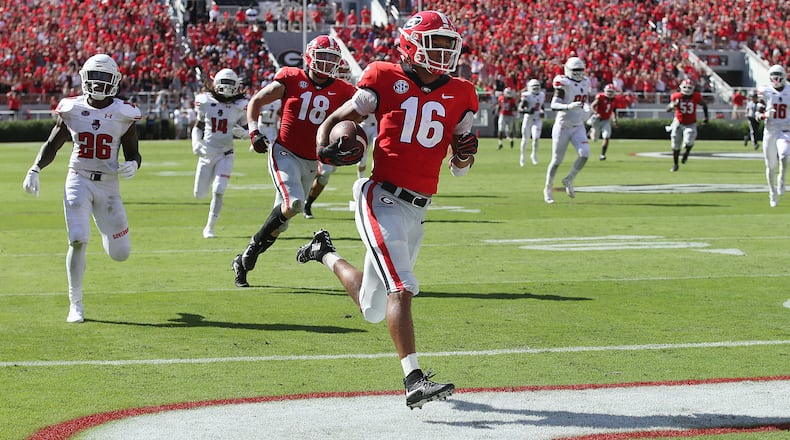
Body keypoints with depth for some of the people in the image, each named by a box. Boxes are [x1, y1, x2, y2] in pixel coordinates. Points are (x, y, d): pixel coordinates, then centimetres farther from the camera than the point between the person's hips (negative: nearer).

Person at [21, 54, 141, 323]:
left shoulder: (123, 114, -2)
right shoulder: (72, 110, 0)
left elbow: (133, 154, 4)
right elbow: (51, 145, 8)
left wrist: (133, 165, -19)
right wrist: (34, 170, -6)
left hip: (108, 184, 1)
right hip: (78, 181, -1)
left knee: (120, 254, 5)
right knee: (78, 241, -17)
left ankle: (110, 232, 45)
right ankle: (75, 305, -4)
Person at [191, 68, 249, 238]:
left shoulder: (239, 106, -6)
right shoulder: (205, 102, -4)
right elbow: (198, 126, 8)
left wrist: (242, 132, -18)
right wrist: (196, 143, -8)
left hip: (226, 154, -2)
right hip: (207, 153, 2)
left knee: (218, 191, -15)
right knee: (200, 194, 6)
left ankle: (210, 227, -2)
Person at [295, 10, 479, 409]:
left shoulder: (459, 95, 9)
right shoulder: (386, 79, -3)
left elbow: (458, 167, 15)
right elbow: (335, 120, 6)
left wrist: (464, 154, -8)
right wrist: (323, 149, -13)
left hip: (417, 210, 6)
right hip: (383, 200, -6)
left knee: (373, 308, 14)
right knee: (402, 288, -20)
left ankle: (326, 254, 40)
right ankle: (413, 381, -20)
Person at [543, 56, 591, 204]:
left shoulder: (585, 83, 6)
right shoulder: (564, 84, -14)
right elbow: (554, 105, -22)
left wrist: (586, 107, 1)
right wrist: (569, 106, -37)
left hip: (578, 127, 5)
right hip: (563, 126, -5)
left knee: (585, 154, -16)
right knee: (557, 160, 3)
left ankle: (569, 180, 6)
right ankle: (548, 188, 24)